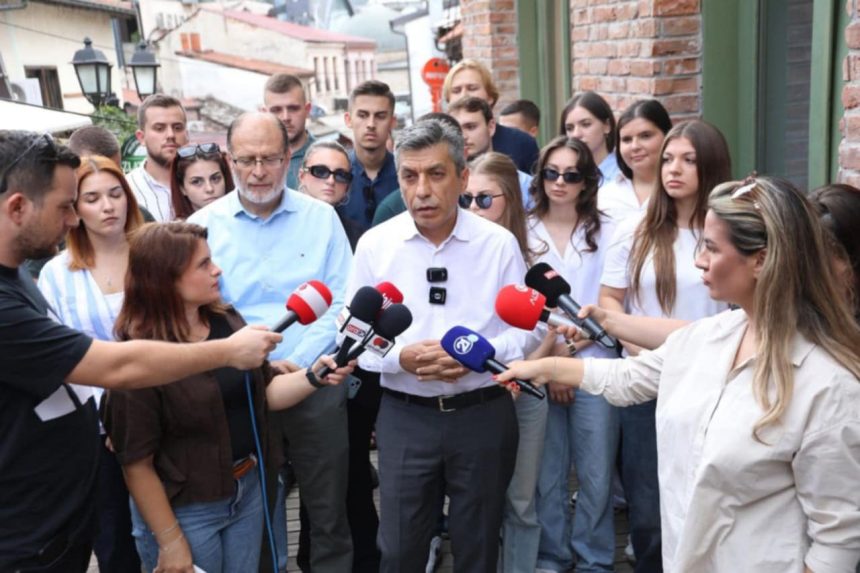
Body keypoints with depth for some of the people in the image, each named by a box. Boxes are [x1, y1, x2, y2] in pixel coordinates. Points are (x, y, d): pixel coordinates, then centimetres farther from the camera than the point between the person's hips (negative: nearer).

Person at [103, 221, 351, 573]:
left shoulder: (227, 321, 1)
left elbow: (264, 391, 8)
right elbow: (136, 461, -18)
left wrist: (313, 376, -11)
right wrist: (170, 540, -14)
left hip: (247, 490, 7)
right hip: (184, 510, -6)